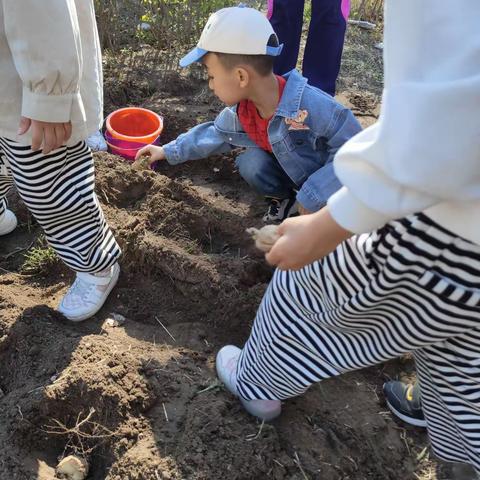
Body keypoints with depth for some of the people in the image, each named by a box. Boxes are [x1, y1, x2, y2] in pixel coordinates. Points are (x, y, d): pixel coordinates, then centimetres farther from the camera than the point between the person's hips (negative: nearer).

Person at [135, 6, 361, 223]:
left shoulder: (311, 104, -37)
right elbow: (216, 134, 7)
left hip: (330, 182, -5)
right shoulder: (239, 111, -14)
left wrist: (312, 197, -35)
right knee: (252, 164, -20)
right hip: (293, 172, 5)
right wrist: (169, 151, 9)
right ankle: (283, 197, 8)